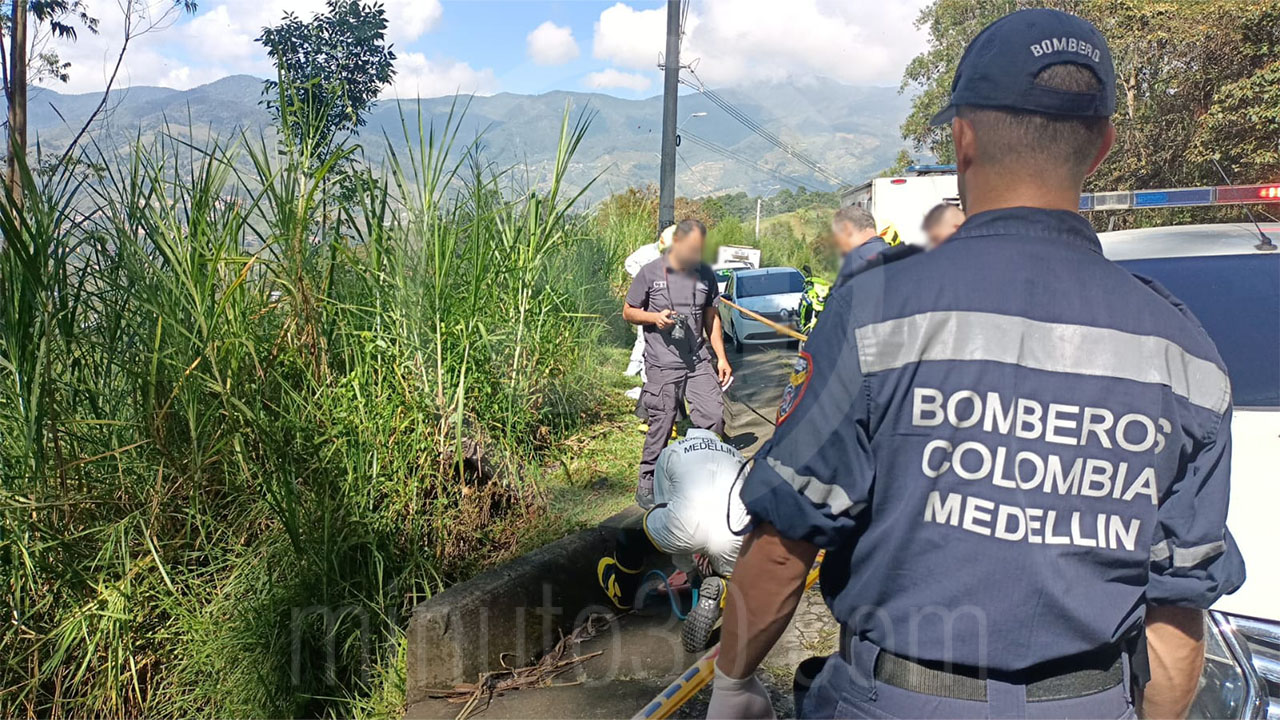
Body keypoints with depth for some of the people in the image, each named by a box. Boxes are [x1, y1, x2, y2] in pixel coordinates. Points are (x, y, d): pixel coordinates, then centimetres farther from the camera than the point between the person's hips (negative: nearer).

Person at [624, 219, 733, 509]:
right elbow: (628, 312, 5)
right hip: (663, 365, -4)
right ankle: (646, 484, 16)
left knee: (714, 416, -3)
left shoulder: (705, 274, 9)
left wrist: (721, 357, 12)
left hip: (699, 362, 4)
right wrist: (654, 317, -15)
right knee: (660, 427, 0)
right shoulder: (650, 273, -3)